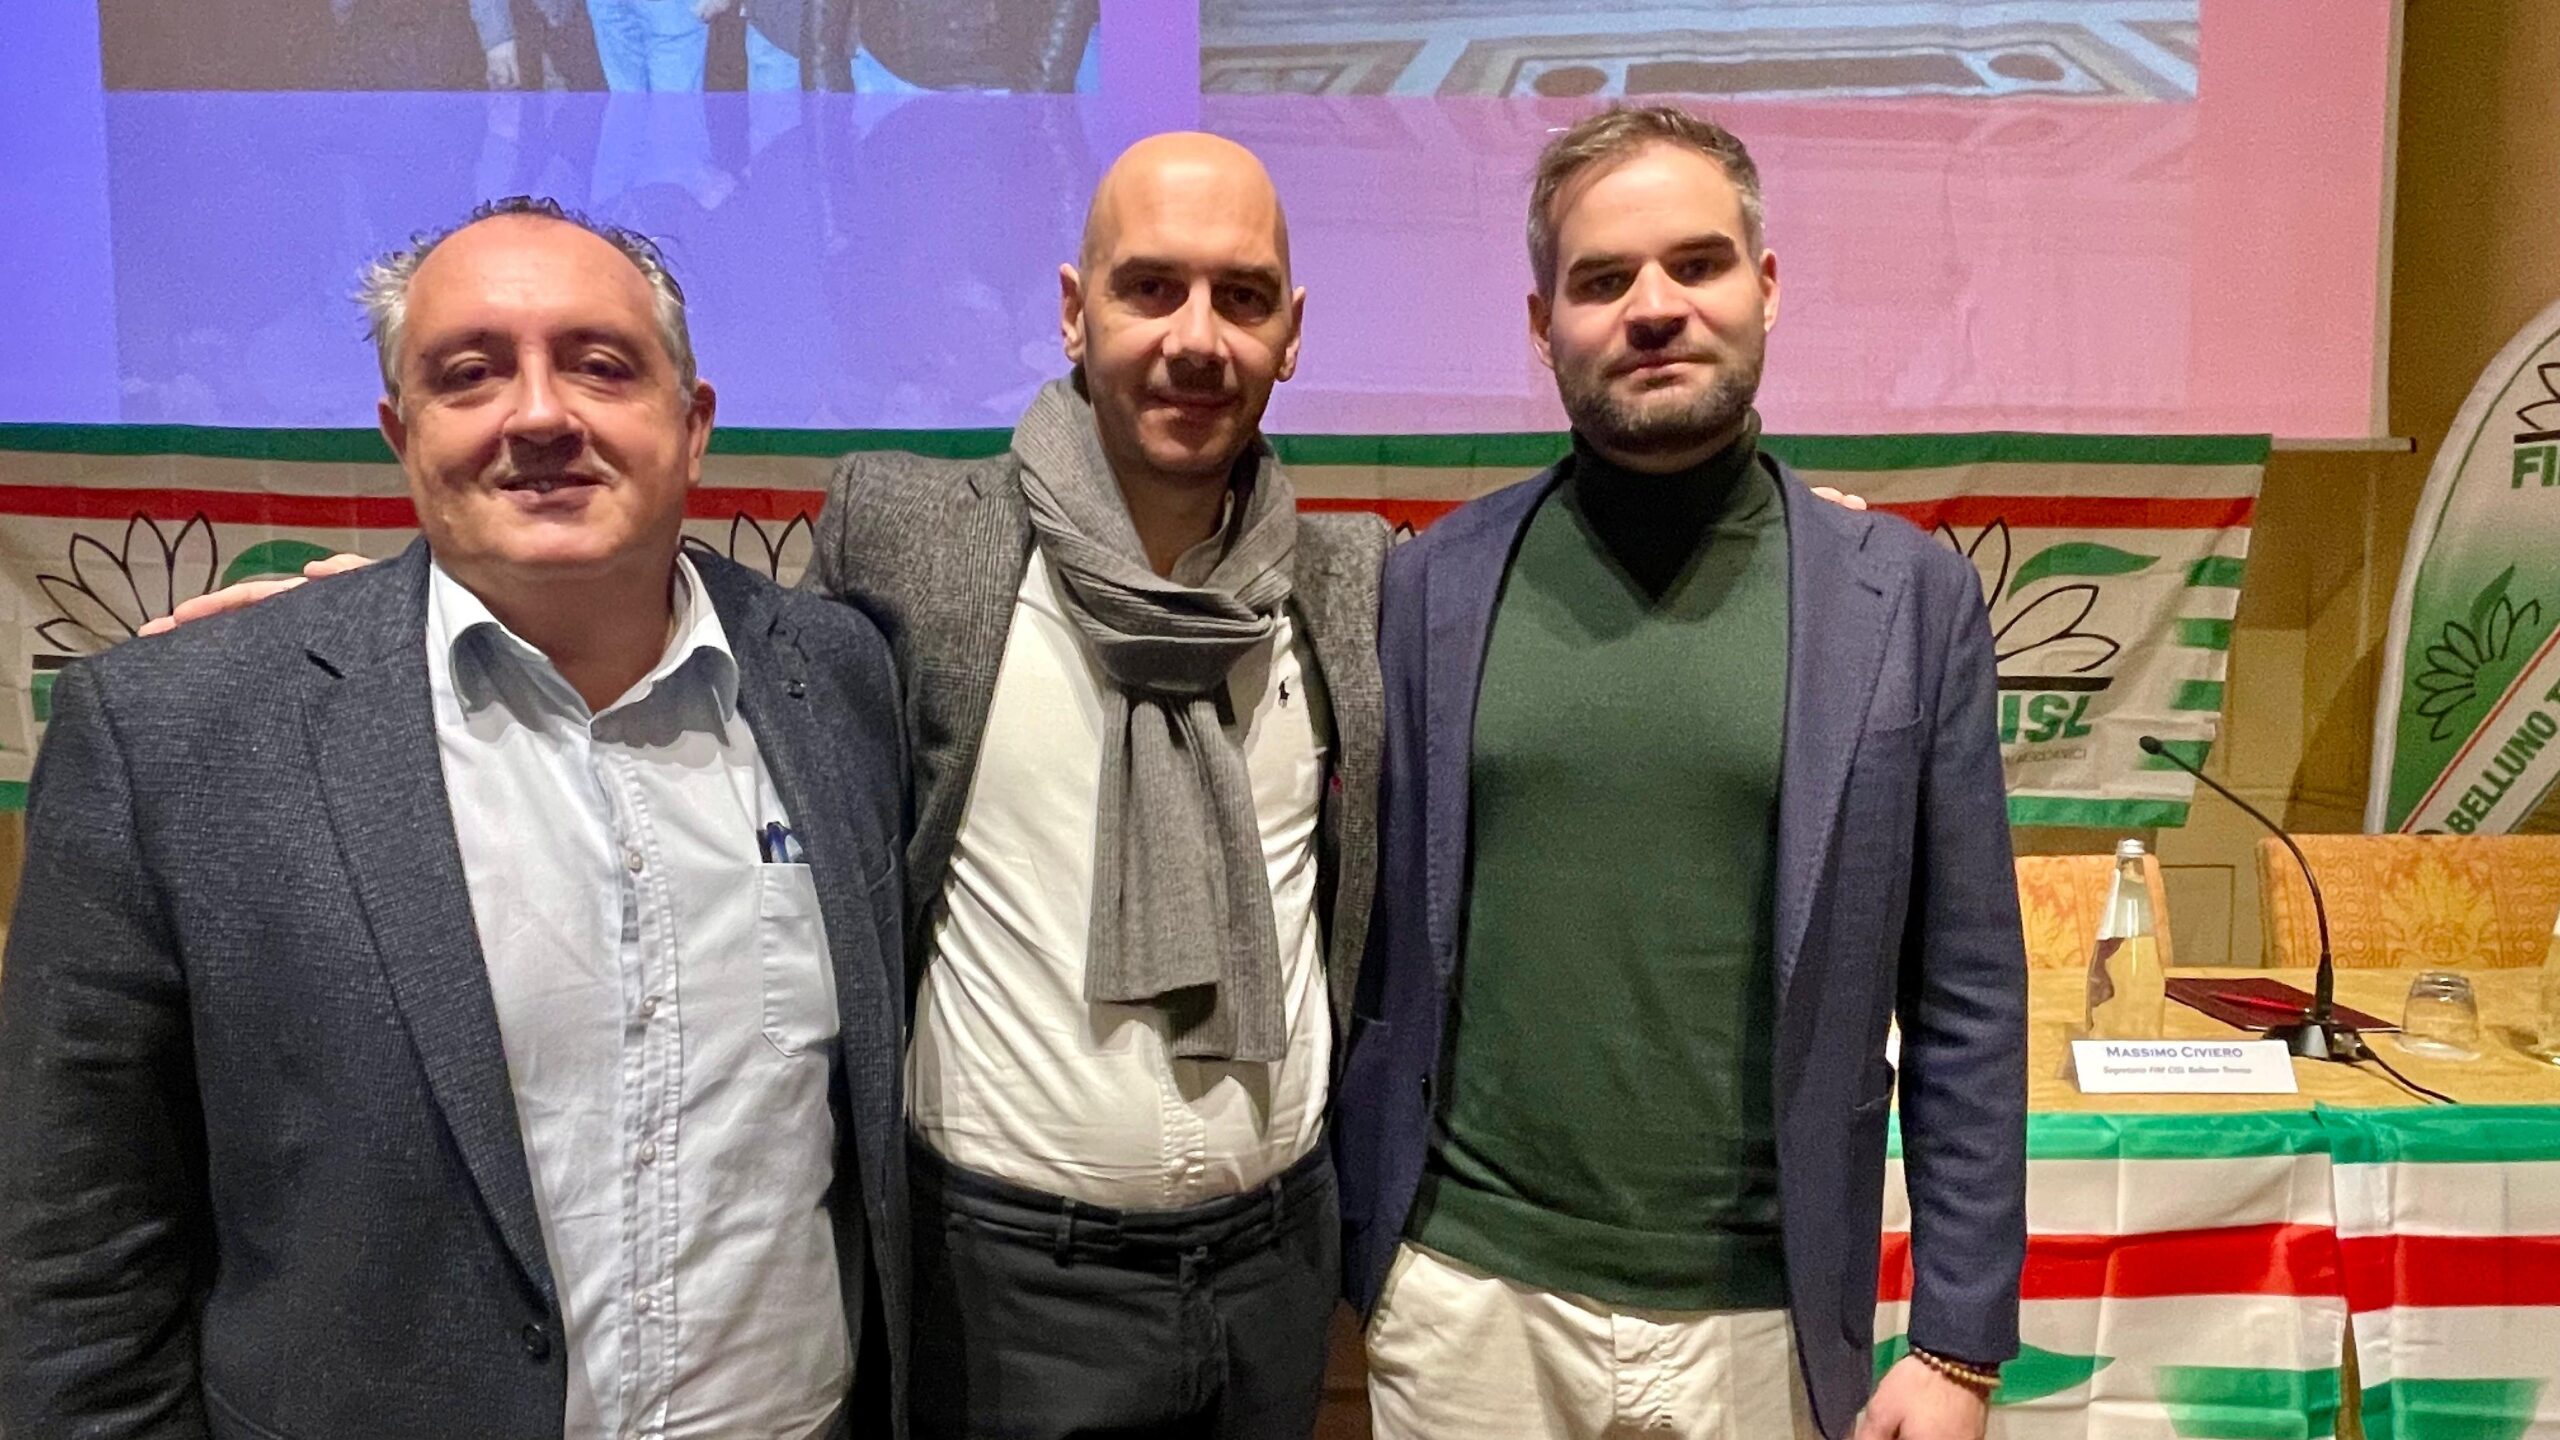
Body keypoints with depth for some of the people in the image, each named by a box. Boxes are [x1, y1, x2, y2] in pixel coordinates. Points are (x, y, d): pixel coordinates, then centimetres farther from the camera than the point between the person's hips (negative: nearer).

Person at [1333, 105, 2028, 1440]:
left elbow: (1966, 1004, -2)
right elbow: (1368, 950, 3)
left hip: (1760, 1315, 0)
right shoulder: (1427, 587, -3)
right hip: (1465, 1293, 1)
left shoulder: (1911, 597, -4)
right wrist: (1328, 1248, 5)